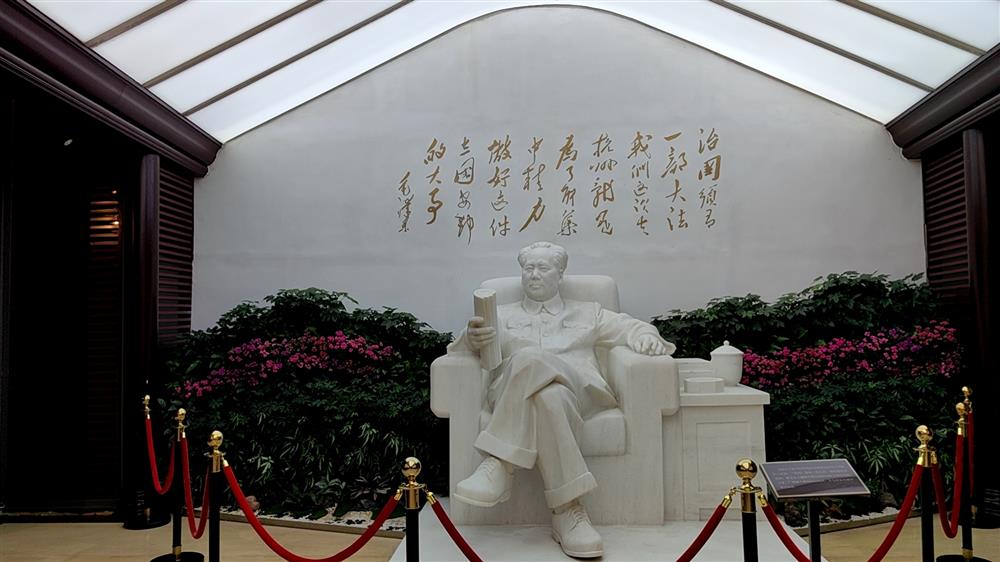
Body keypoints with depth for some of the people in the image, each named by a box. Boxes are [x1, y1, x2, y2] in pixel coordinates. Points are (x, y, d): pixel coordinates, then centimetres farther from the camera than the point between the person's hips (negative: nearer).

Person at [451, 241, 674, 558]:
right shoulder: (502, 316, 27)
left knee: (530, 359, -36)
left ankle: (500, 464, -40)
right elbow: (462, 347, 13)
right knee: (550, 395, -40)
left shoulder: (588, 313, 30)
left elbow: (632, 328, 22)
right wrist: (472, 338, -14)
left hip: (578, 389, 0)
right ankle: (567, 510, -42)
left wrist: (647, 338, -4)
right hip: (512, 397, 0)